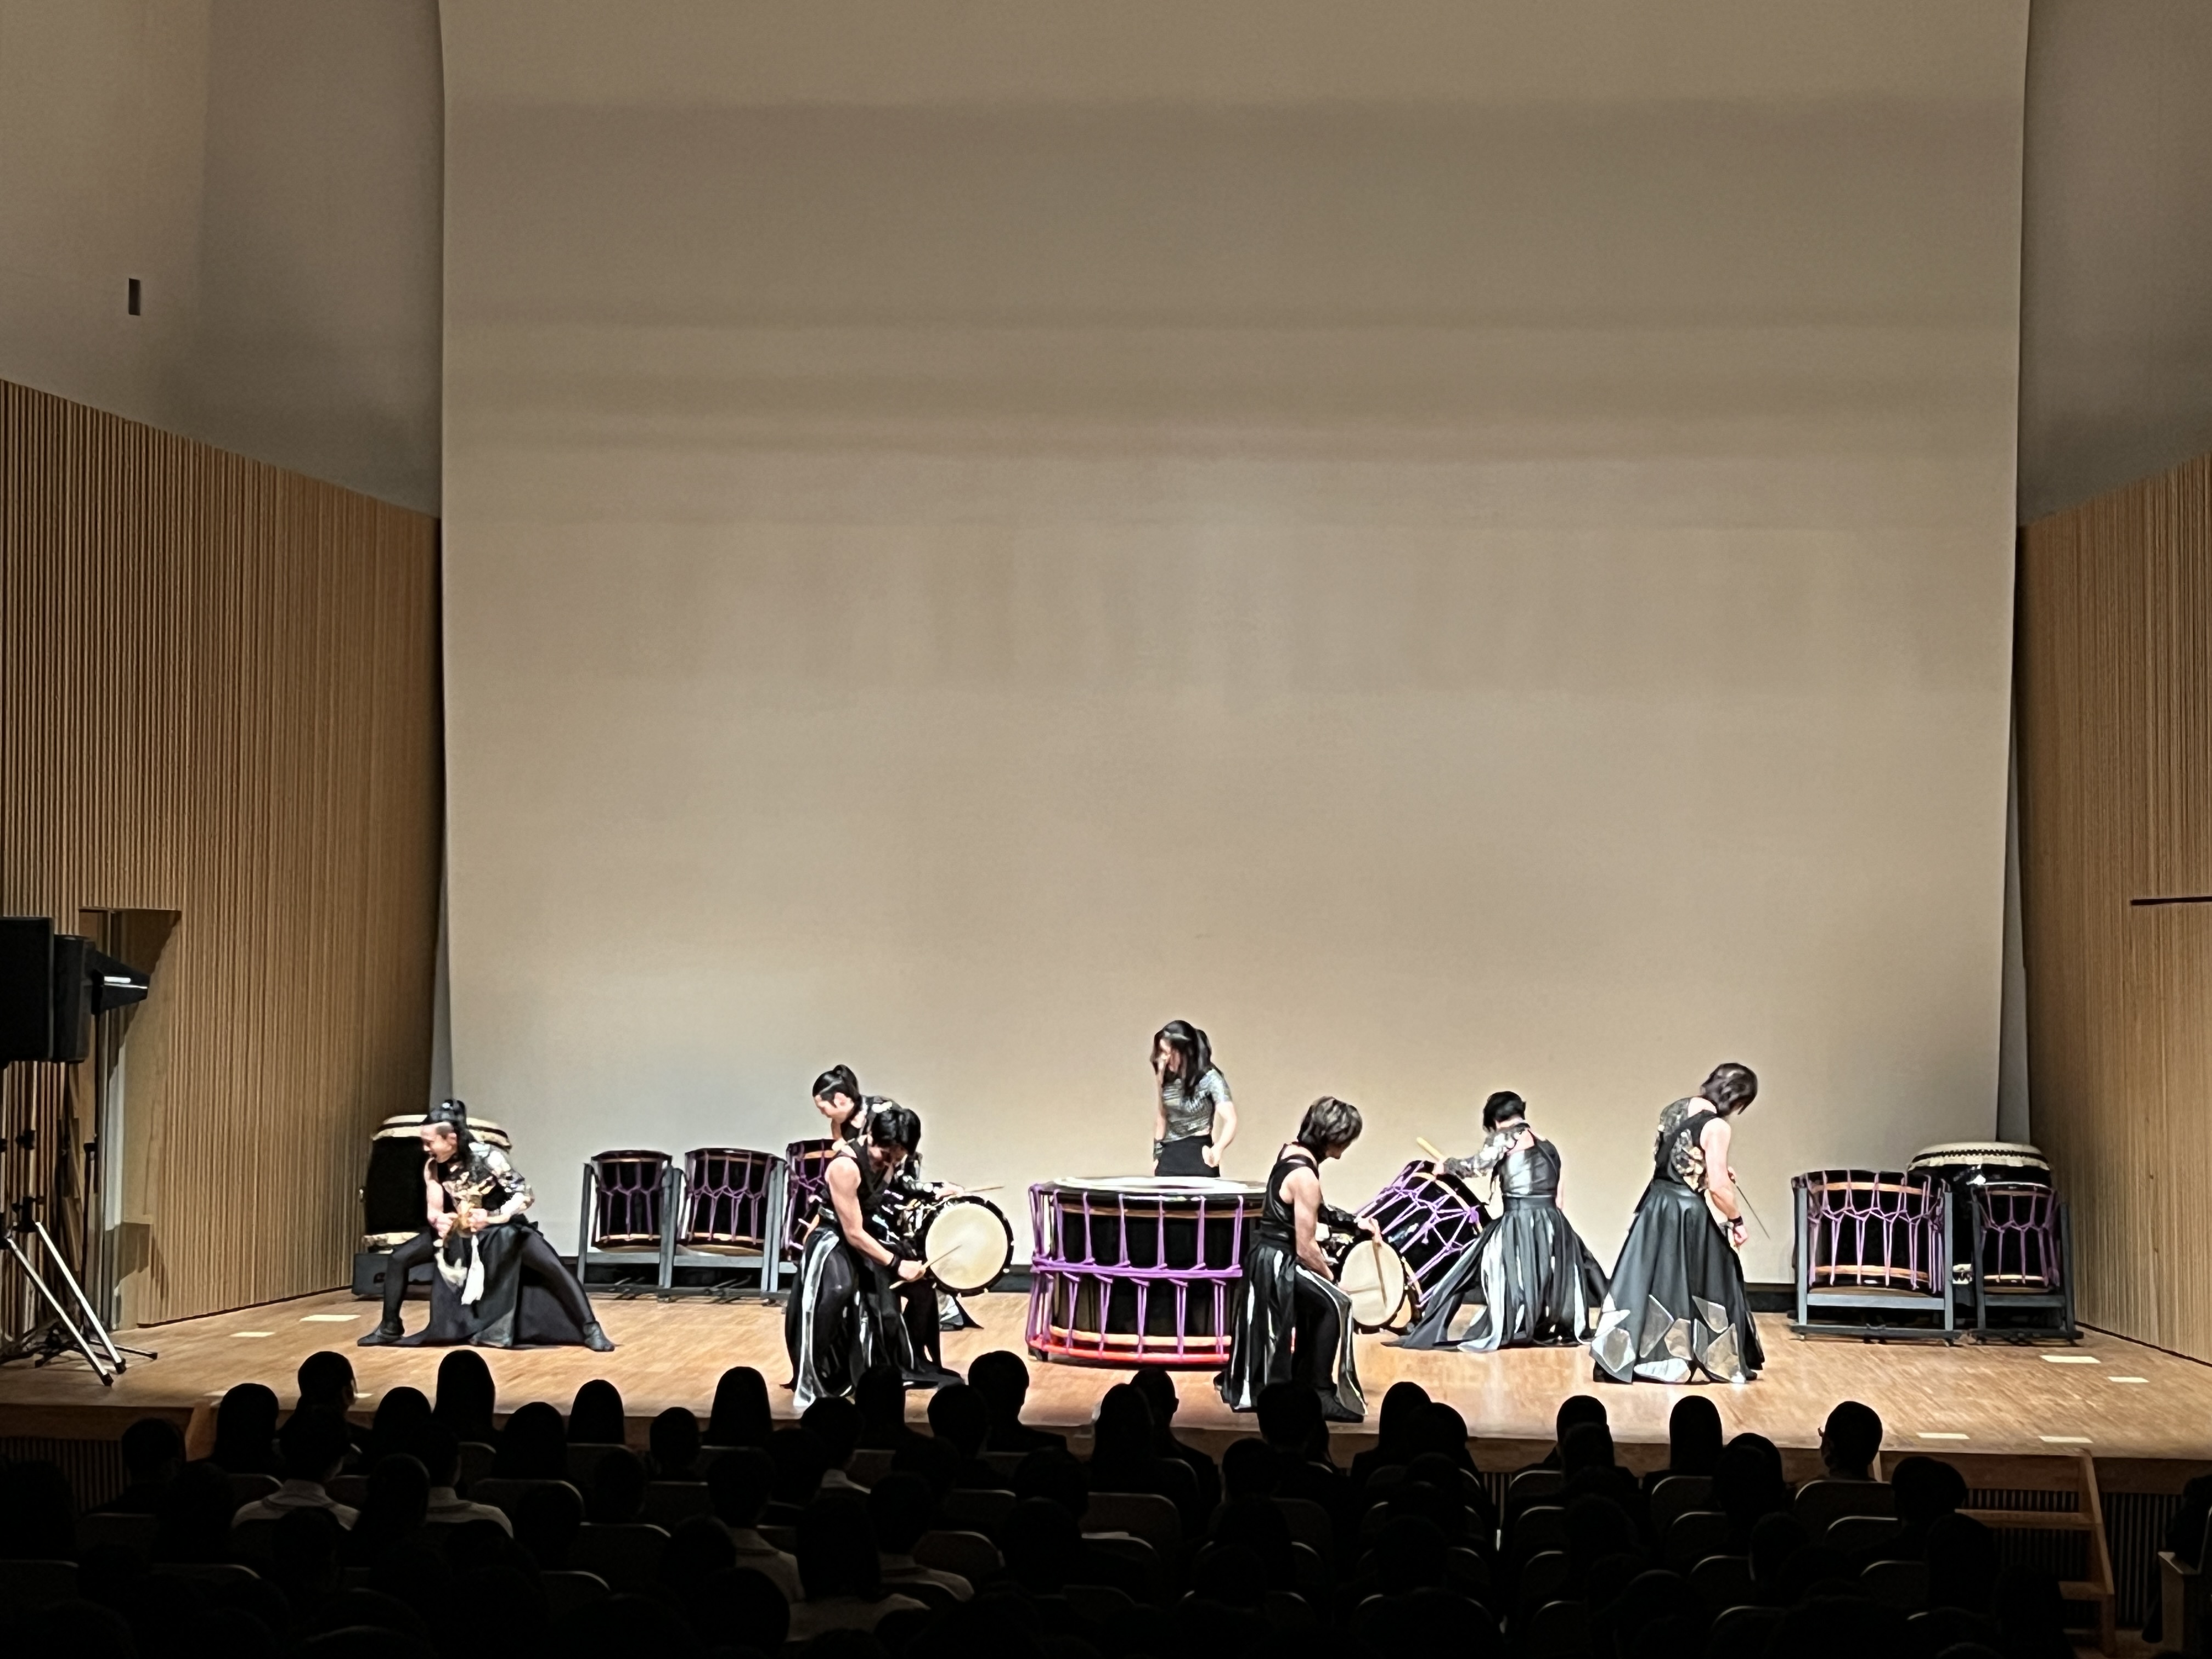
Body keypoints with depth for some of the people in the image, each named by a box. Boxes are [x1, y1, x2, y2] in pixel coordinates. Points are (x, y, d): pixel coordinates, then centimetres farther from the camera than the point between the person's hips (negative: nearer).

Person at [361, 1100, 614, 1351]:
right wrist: (438, 1220, -28)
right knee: (399, 1259, -4)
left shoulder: (486, 1156, -27)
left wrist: (493, 1217, -41)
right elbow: (433, 1209, -3)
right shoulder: (433, 1166, -13)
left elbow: (526, 1195, -26)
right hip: (458, 1229, 5)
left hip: (500, 1228, -5)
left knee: (553, 1267, -25)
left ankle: (590, 1330, -20)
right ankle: (390, 1328, 14)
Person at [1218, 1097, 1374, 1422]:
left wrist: (1353, 1224, 14)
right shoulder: (1305, 1176, -25)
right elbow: (1306, 1248, -22)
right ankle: (1320, 1393, -12)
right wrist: (1332, 1279, -8)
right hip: (1278, 1264, -10)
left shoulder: (1291, 1152, 3)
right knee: (1335, 1304, -17)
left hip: (1267, 1258, 10)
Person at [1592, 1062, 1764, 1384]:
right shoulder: (1717, 1126, -17)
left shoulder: (1675, 1110, 6)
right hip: (1690, 1215, -7)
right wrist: (1736, 1219, -5)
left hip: (1658, 1205, 7)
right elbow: (1718, 1187, -20)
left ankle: (1623, 1356, 11)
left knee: (1651, 1281, 10)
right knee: (1690, 1285, 3)